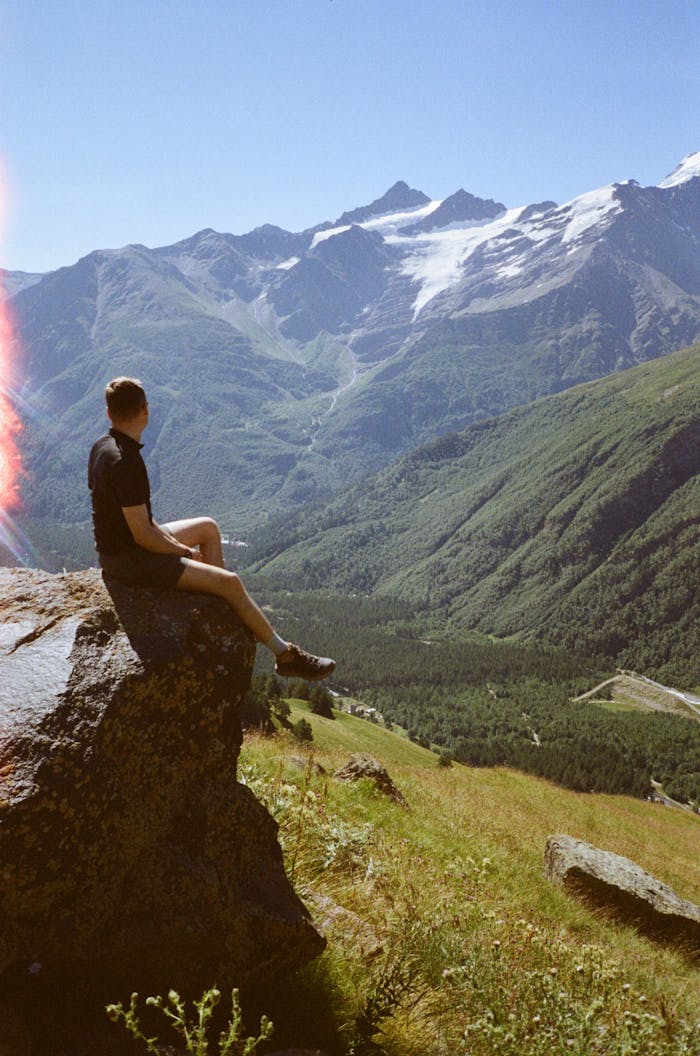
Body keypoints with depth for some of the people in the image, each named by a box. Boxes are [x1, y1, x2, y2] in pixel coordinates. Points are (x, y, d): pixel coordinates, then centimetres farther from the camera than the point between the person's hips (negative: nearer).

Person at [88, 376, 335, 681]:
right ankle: (285, 655, -1)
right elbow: (142, 536, -26)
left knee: (208, 527, 22)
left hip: (115, 542, 11)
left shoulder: (101, 447, 2)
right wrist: (186, 553, -10)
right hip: (129, 559, -10)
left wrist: (168, 539, 8)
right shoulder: (127, 462, -28)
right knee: (230, 582, -14)